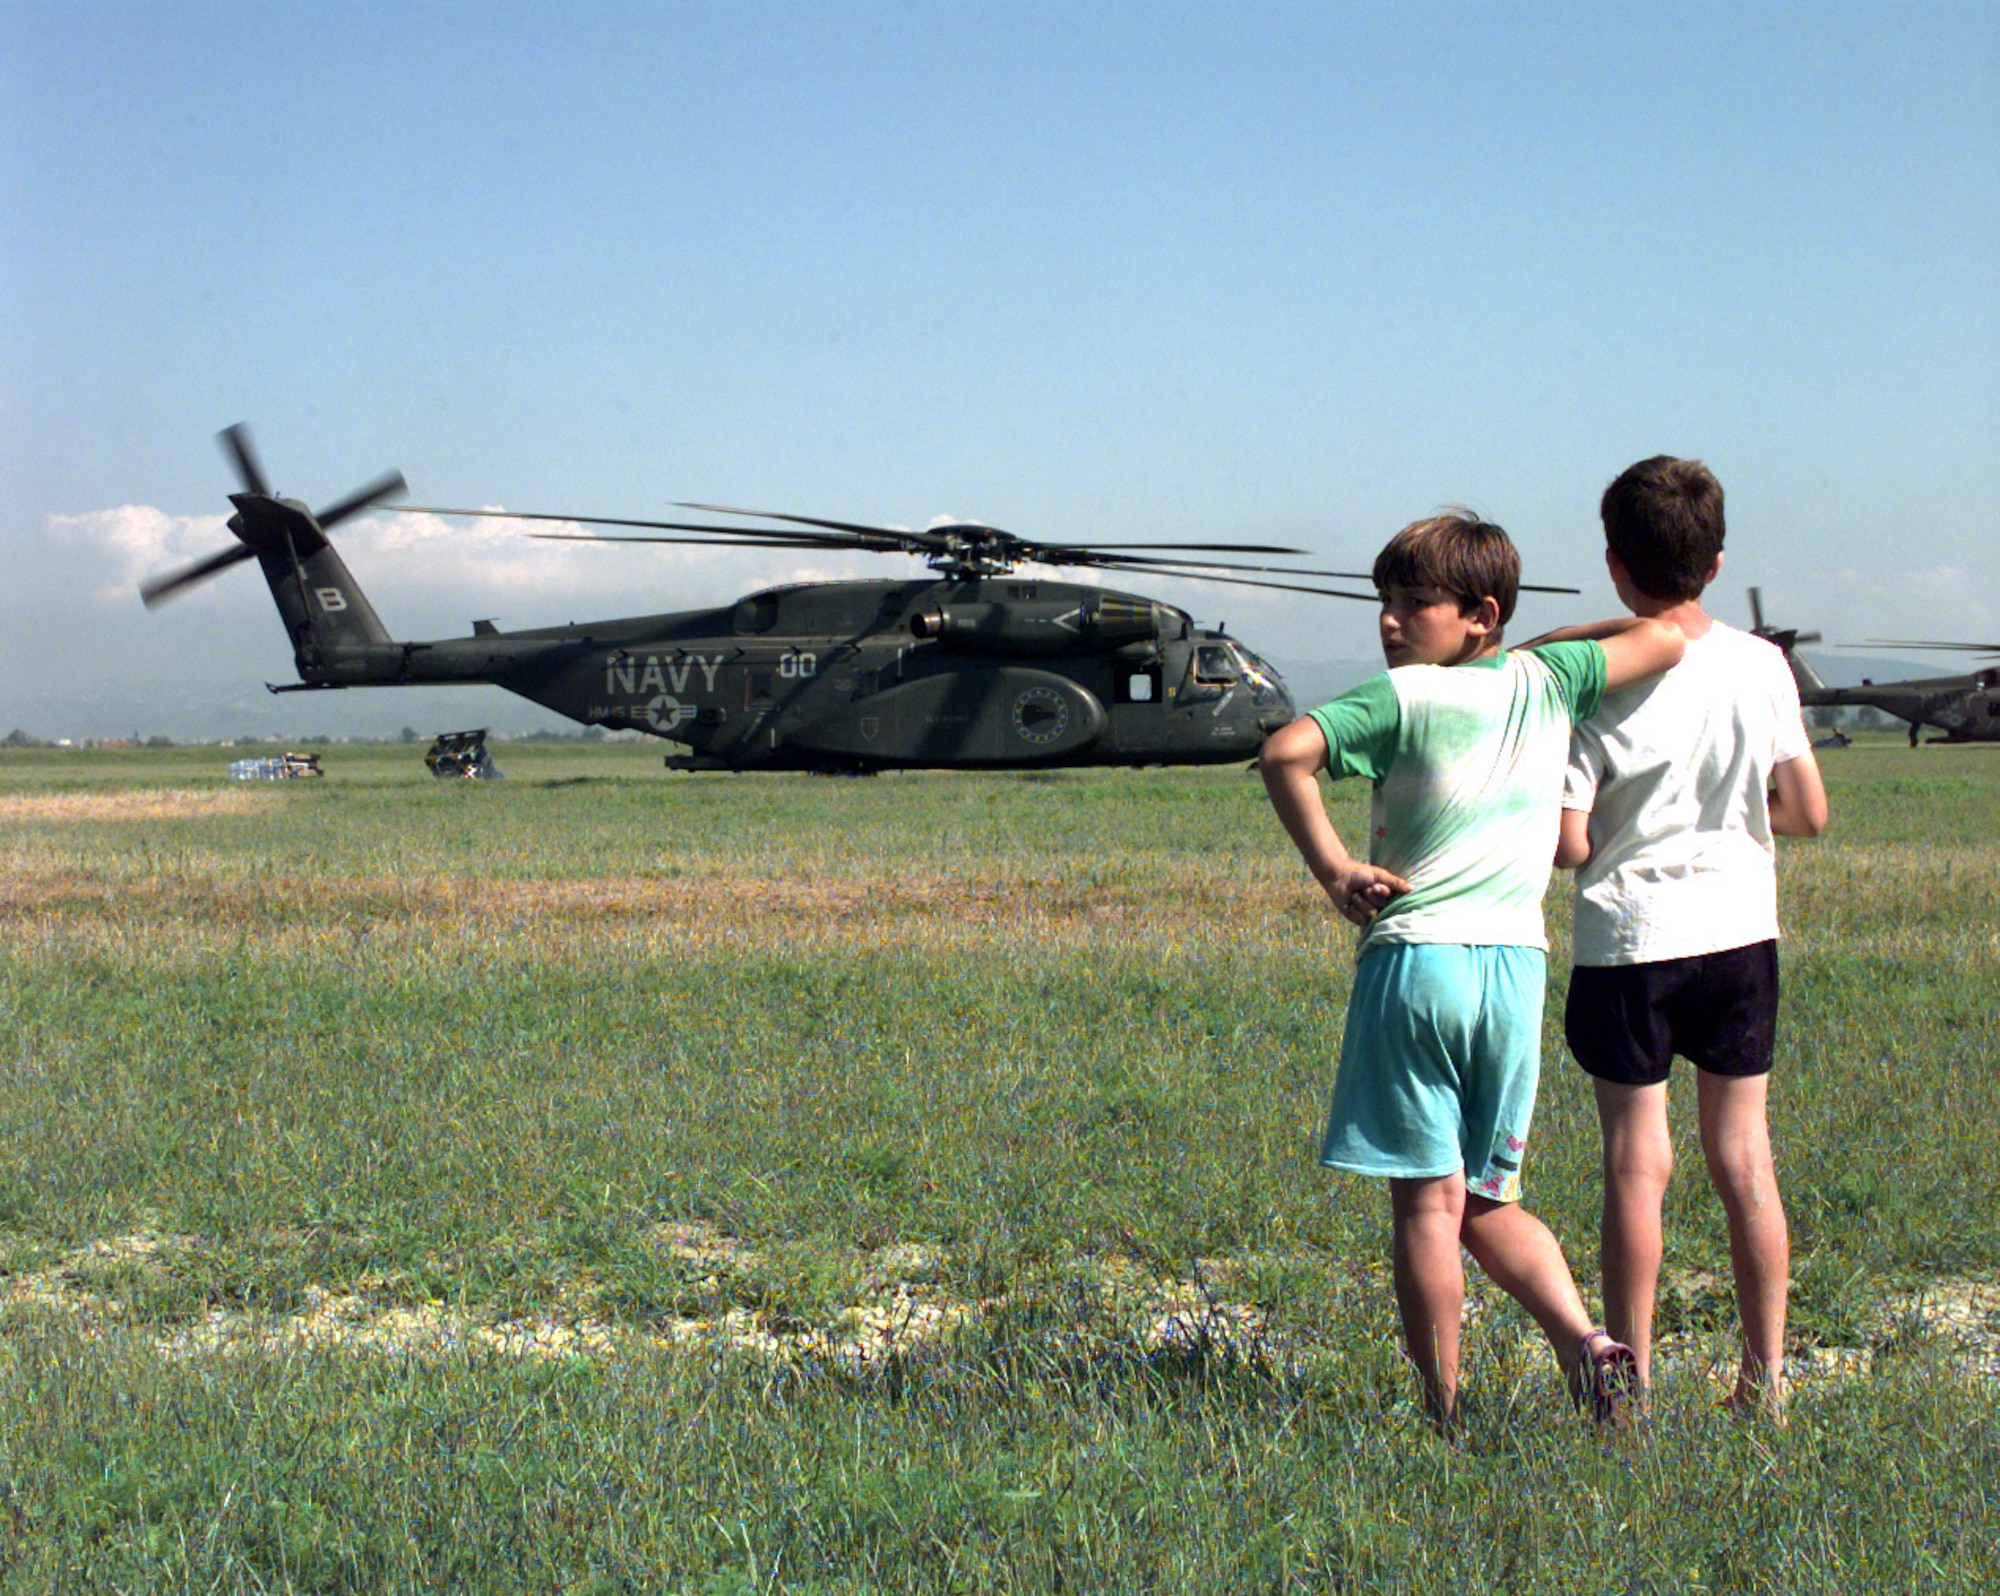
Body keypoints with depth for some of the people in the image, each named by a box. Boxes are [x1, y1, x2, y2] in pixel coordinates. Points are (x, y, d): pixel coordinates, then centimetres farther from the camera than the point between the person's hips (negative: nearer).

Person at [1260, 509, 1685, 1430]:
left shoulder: (1403, 697, -7)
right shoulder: (1546, 682, 6)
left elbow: (1287, 753, -21)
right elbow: (1662, 641, 14)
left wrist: (1331, 868, -11)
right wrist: (1559, 638, 26)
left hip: (1415, 960, -5)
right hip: (1516, 964, 5)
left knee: (1428, 1204, 0)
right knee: (1489, 1204, 15)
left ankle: (1446, 1416, 3)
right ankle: (1584, 1341, -7)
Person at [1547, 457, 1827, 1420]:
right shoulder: (1761, 667, -3)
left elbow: (1568, 845, -14)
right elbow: (1809, 813, 2)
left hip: (1629, 939, -3)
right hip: (1741, 933, 3)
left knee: (1637, 1164, 3)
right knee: (1744, 1158, 10)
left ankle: (1631, 1383, 9)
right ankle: (1765, 1377, 16)